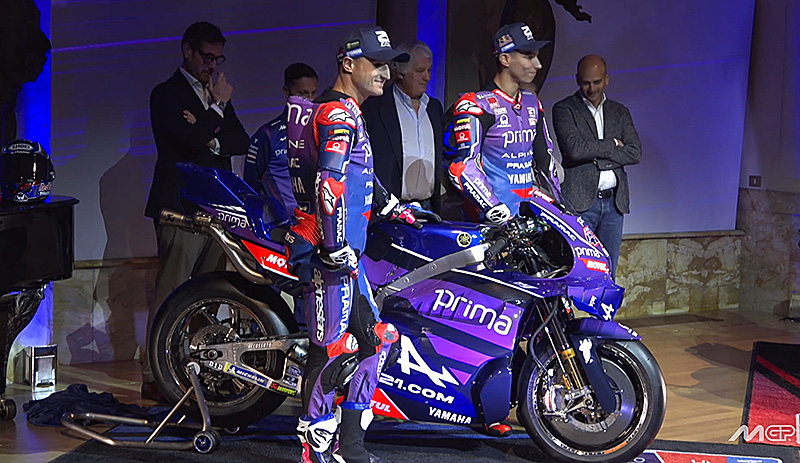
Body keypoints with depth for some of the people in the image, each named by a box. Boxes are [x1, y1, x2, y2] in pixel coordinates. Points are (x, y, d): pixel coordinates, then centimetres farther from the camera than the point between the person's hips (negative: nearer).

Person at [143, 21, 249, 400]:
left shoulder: (216, 96, 22)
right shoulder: (166, 93, 0)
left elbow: (241, 142, 11)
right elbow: (189, 138, -16)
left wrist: (210, 136, -6)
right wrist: (218, 108, -4)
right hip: (180, 208, -7)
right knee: (170, 293, -9)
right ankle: (154, 376, -8)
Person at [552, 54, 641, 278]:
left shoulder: (620, 112, 16)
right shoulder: (564, 109, 1)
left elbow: (635, 153, 2)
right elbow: (575, 148, -14)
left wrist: (596, 156, -8)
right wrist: (612, 145, -3)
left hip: (614, 201, 5)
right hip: (580, 201, -5)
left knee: (607, 274, 5)